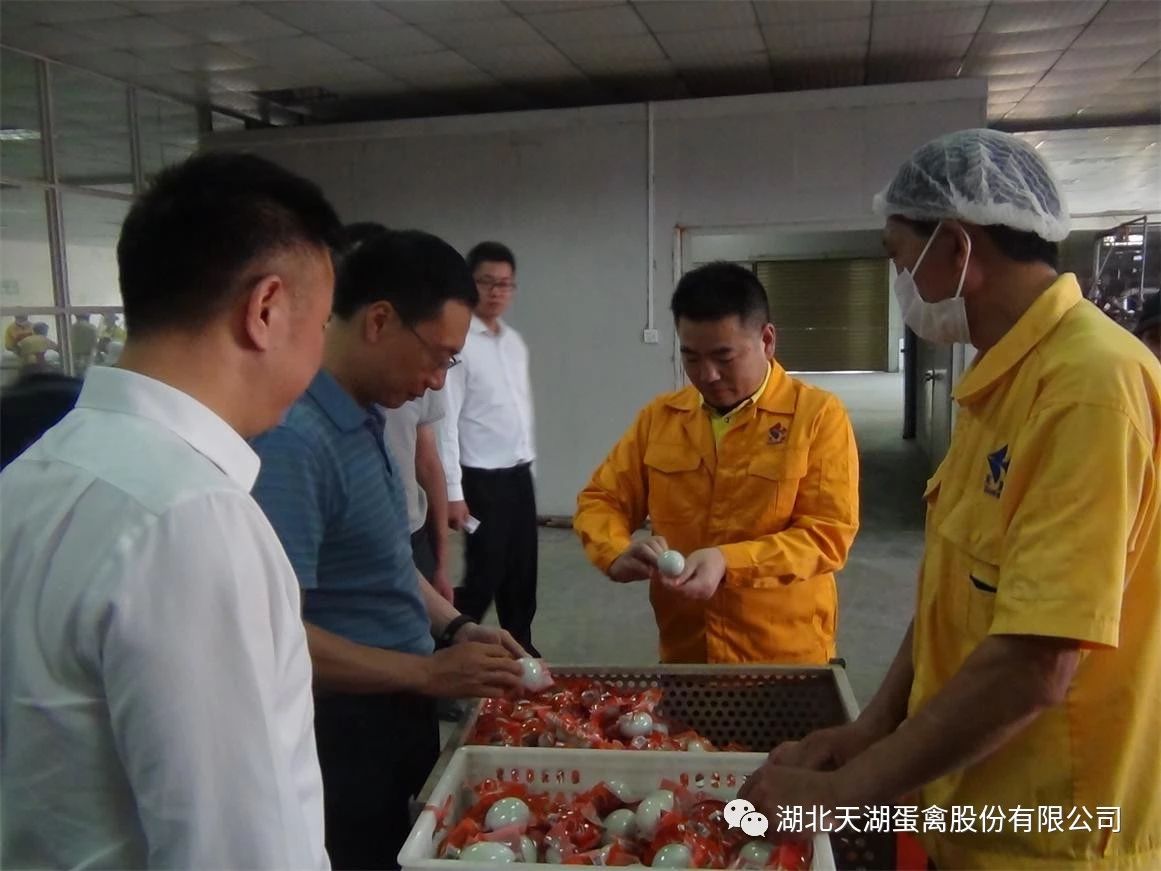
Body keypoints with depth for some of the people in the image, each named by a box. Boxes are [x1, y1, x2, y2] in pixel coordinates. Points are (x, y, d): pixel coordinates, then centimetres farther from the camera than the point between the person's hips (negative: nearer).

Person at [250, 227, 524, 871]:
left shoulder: (366, 418, 4)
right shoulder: (294, 437, -26)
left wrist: (453, 627, 5)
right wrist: (428, 673, -20)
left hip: (398, 715, 9)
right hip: (343, 734, -9)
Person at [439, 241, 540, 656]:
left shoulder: (516, 342, 10)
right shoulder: (459, 342, -14)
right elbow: (446, 421, -17)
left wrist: (529, 465, 15)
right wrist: (453, 491, -20)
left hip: (520, 475, 7)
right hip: (482, 479, -7)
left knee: (523, 570, 15)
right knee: (483, 575, -1)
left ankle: (520, 645, 32)